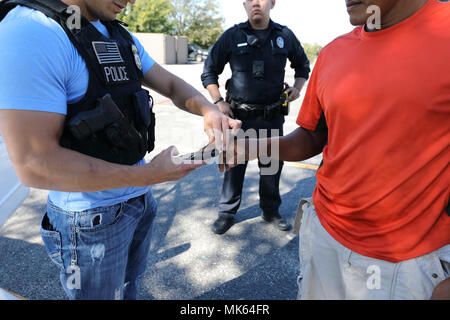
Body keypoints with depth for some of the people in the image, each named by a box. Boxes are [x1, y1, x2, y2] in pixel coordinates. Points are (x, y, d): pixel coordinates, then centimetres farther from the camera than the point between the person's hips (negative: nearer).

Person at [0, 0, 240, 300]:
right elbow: (34, 165, -27)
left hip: (140, 197, 8)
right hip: (93, 218, -7)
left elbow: (172, 86, 9)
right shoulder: (28, 33, -23)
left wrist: (209, 110, -14)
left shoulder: (122, 38, 4)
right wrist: (149, 175, -26)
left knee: (129, 285, 28)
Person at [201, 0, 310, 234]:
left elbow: (303, 65, 21)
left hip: (273, 117, 2)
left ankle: (270, 211, 31)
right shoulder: (232, 36, 0)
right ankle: (227, 213, 23)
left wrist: (297, 87, 2)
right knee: (234, 165, 5)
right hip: (239, 116, -2)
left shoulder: (284, 36, 6)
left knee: (272, 165, 11)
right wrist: (218, 102, -5)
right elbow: (209, 72, 6)